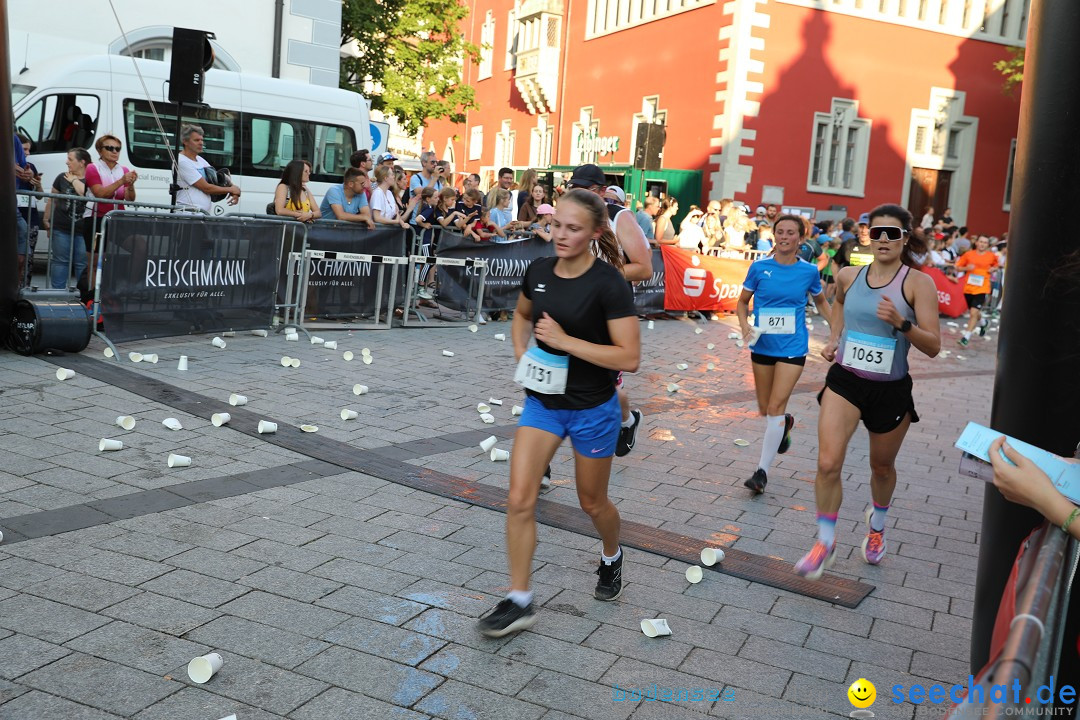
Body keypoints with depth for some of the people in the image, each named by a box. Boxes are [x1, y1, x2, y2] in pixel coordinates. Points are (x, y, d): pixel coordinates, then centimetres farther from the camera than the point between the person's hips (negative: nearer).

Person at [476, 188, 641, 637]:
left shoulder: (609, 283, -19)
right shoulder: (539, 271, -2)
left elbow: (630, 357, -22)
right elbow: (521, 314, 20)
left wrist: (565, 340, -26)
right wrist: (522, 353, 2)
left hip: (592, 409, -4)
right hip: (542, 401, 4)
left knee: (592, 503, 15)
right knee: (519, 499, -6)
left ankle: (611, 558, 49)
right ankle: (519, 601, 7)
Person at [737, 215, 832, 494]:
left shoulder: (809, 271, -3)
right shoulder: (759, 267, -4)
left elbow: (821, 302, 15)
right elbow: (743, 302, 6)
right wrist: (745, 326, -11)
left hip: (792, 348, -2)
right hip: (762, 346, 2)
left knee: (775, 408, -11)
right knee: (765, 409, 14)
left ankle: (762, 471, -4)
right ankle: (785, 423, 50)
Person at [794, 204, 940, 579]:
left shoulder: (918, 283, -12)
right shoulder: (848, 276, -1)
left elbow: (933, 346, -15)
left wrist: (902, 323, -31)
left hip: (891, 390, -1)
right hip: (844, 381, 2)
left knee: (882, 467, 18)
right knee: (828, 464, -14)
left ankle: (877, 524, 49)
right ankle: (826, 541, 3)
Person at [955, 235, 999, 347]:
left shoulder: (991, 256, 1)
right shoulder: (968, 254, 0)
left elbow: (996, 266, 20)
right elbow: (958, 267, 5)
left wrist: (993, 269, -1)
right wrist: (966, 268, -13)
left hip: (982, 289, -2)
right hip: (968, 288, 2)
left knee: (974, 312, -16)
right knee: (974, 312, 18)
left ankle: (966, 337, -14)